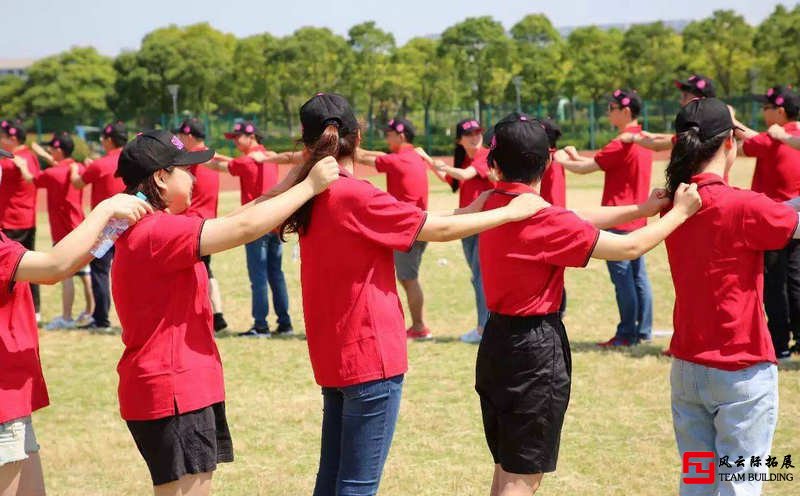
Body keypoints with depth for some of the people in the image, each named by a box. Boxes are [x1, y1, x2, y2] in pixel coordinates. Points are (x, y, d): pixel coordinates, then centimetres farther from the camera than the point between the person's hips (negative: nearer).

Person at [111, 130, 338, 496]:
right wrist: (309, 186, -11)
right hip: (172, 394, -11)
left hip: (186, 388, 11)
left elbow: (231, 222, 14)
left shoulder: (157, 228, 12)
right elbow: (244, 228, -22)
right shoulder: (156, 232, -19)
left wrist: (290, 182, 9)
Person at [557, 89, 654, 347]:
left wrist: (561, 161, 3)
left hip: (619, 221, -9)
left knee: (622, 277, -4)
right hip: (637, 219, 9)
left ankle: (627, 334, 0)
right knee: (638, 275, 11)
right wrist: (577, 157, 13)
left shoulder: (622, 144, -18)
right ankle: (644, 330, 15)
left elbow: (585, 169, -13)